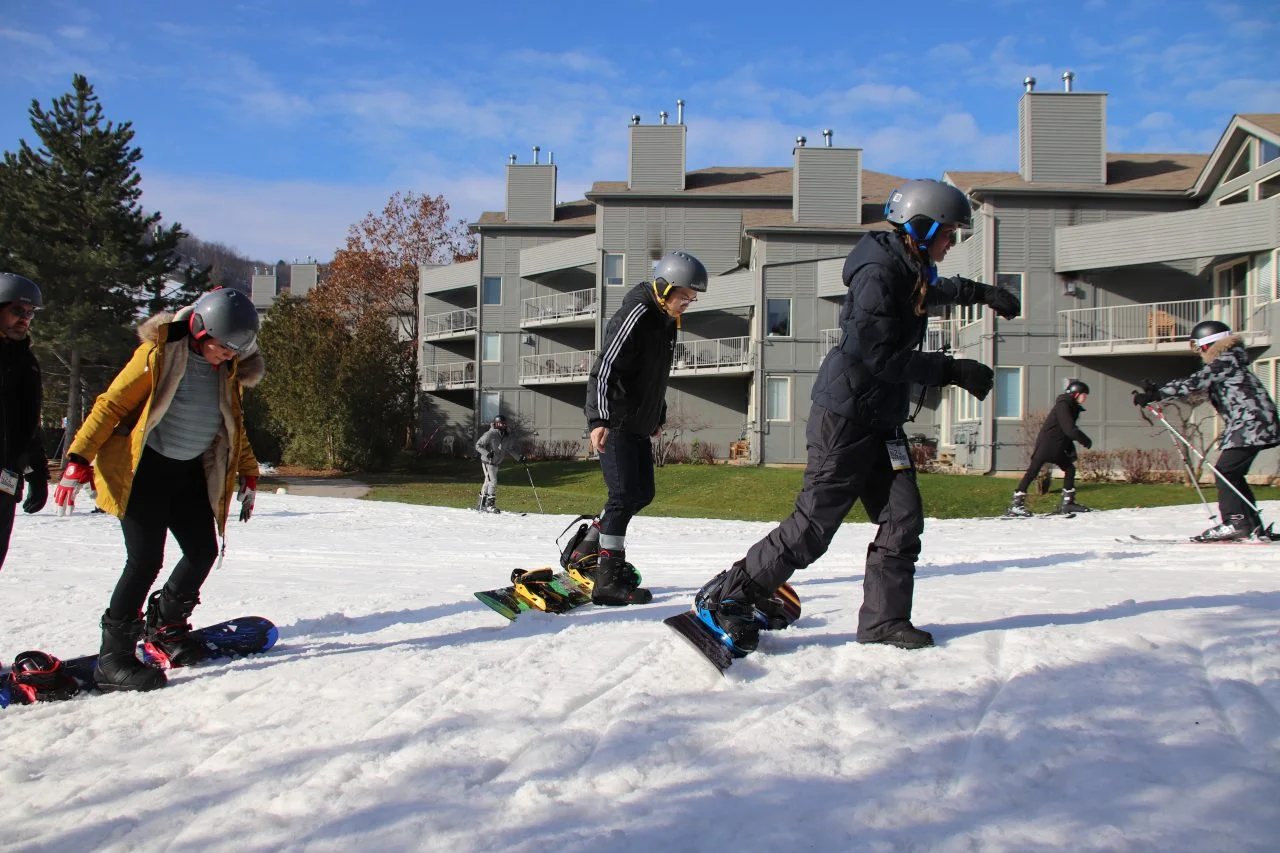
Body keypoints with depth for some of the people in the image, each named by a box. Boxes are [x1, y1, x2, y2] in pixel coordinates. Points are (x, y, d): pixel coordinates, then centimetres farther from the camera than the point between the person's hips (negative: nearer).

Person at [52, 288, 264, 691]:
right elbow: (111, 405, -13)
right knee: (145, 561, -12)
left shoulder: (228, 370, 5)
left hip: (190, 473, 7)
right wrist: (78, 461, -18)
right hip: (143, 469, -7)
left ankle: (165, 627, 30)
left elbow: (234, 426, 20)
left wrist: (248, 475, 20)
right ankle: (113, 657, -3)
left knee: (203, 552, 6)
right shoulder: (157, 354, -14)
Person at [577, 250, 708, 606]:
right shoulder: (636, 315, -18)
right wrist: (599, 419, -32)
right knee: (625, 496, -12)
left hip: (639, 424, 10)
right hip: (614, 423, -10)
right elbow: (604, 368, -24)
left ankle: (588, 549, 24)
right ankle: (608, 579, -9)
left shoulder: (666, 321, 12)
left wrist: (659, 416, 28)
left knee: (642, 493, 13)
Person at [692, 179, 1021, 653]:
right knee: (814, 525, -6)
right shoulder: (878, 273, -18)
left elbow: (932, 291, 39)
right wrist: (952, 371, -22)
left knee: (903, 519, 2)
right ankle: (726, 597, 5)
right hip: (845, 417, -9)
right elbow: (879, 355, -26)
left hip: (883, 422, 10)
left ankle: (883, 620, 11)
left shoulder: (911, 271, 12)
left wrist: (981, 293, 41)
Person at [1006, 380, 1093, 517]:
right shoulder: (1062, 405, -17)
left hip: (1058, 447, 10)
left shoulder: (1072, 408, 12)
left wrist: (1071, 450, 13)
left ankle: (1067, 503, 20)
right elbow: (1070, 430, -23)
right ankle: (1016, 505, -14)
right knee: (1032, 472, -11)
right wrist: (1087, 442, -11)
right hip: (1045, 445, -10)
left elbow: (1068, 432, 19)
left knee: (1070, 469, 11)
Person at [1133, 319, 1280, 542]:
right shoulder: (1227, 362, 21)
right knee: (1232, 474, 12)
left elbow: (1191, 385, -17)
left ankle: (1234, 522, -14)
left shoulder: (1223, 362, -10)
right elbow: (1194, 385, 19)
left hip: (1251, 424, -10)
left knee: (1226, 471, -11)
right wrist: (1156, 391, 11)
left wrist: (1154, 395, -16)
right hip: (1253, 424, 10)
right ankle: (1251, 524, 15)